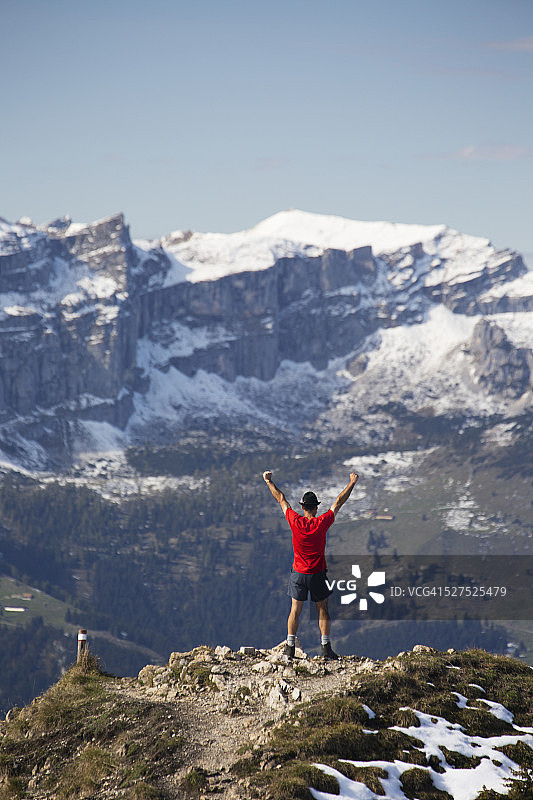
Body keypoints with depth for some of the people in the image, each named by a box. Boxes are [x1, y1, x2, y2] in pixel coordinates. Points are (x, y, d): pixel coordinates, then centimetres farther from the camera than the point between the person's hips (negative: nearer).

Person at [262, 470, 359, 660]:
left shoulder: (295, 521, -11)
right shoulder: (322, 523, -12)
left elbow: (281, 499, 0)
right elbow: (338, 503, -2)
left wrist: (269, 481, 11)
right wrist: (352, 483, 8)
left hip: (298, 573, 1)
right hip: (318, 574, -1)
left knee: (295, 610, 7)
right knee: (323, 610, 7)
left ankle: (290, 647, 7)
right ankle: (326, 648, 4)